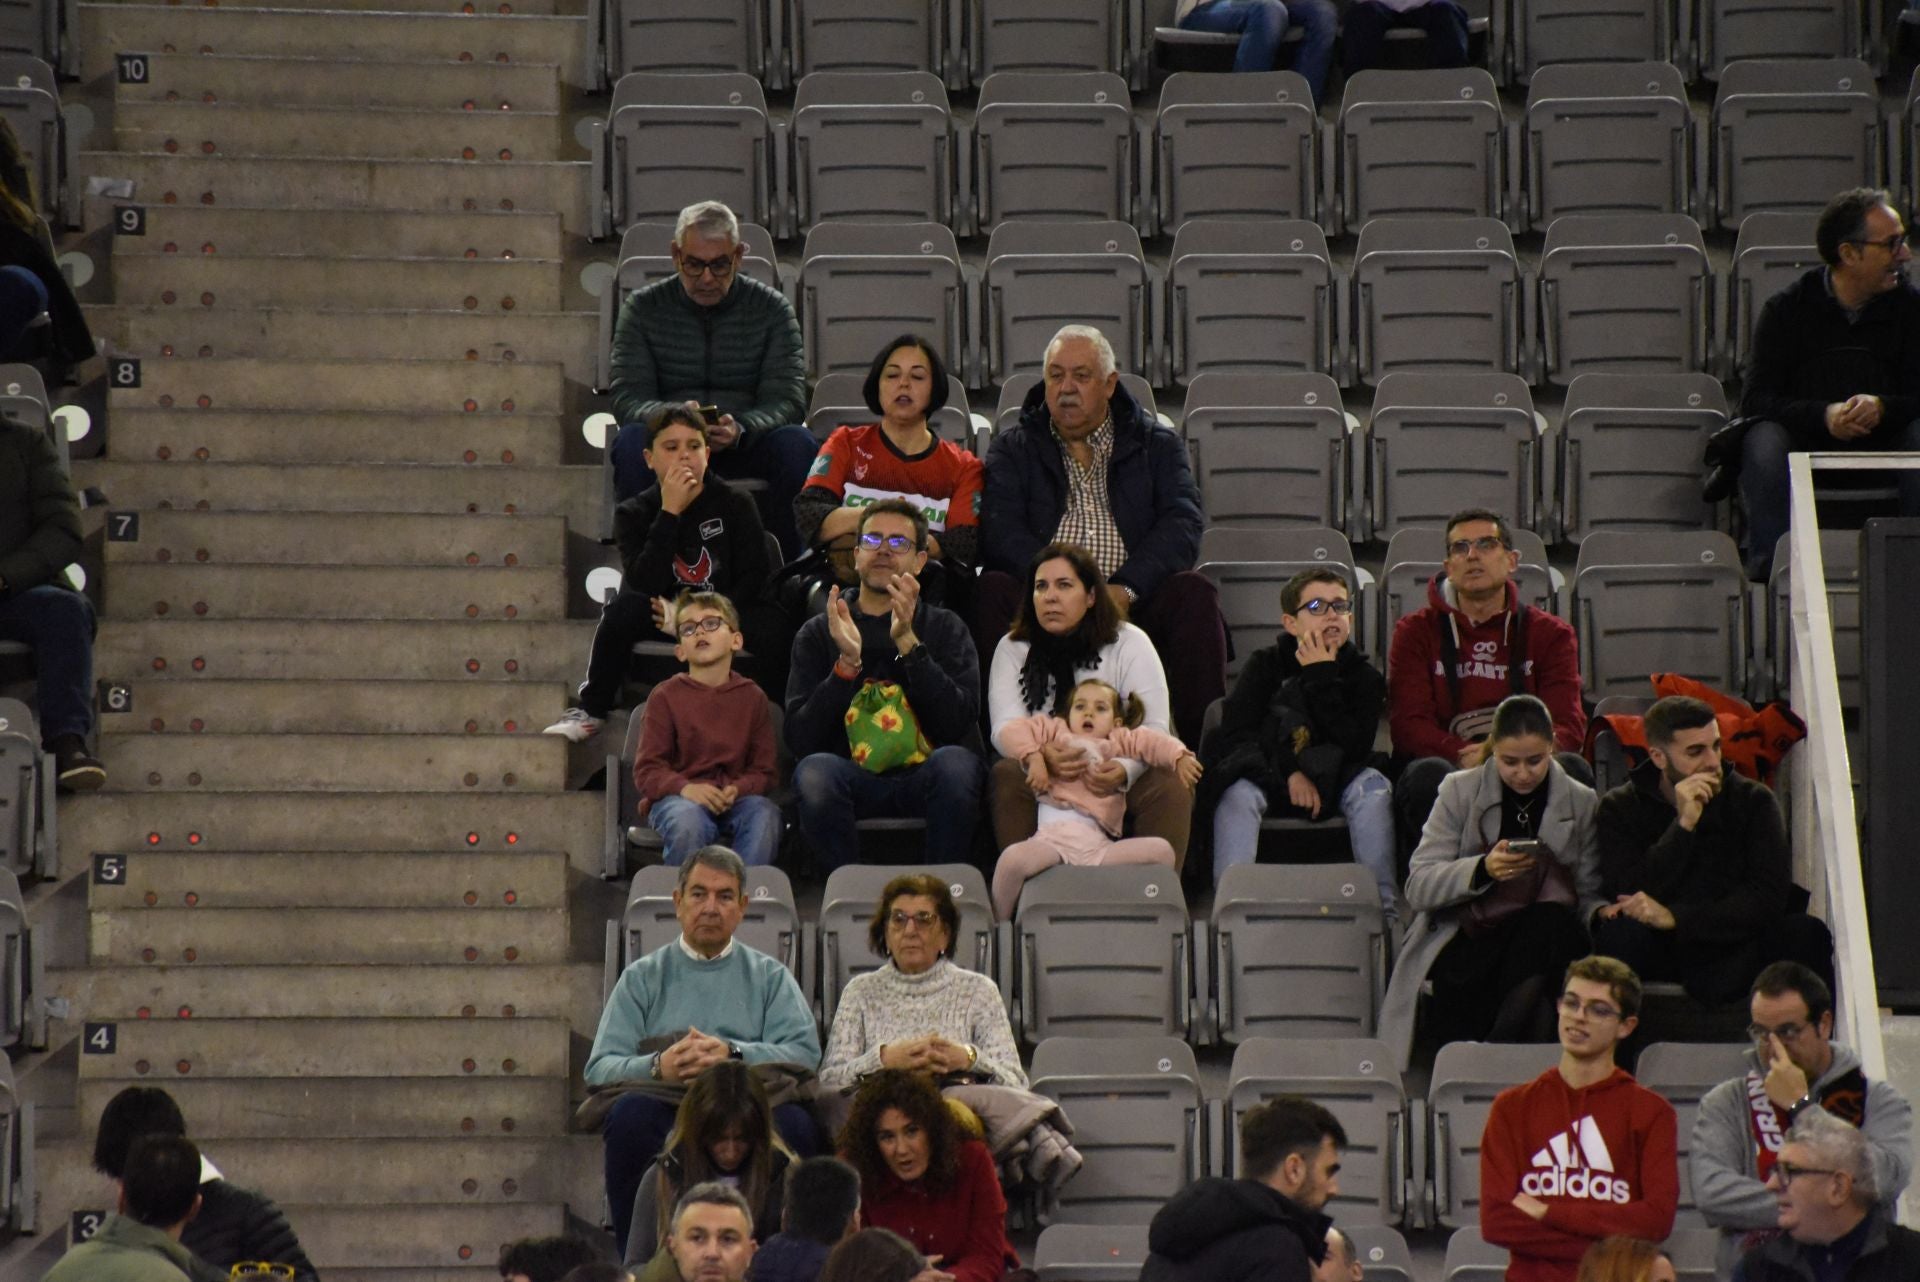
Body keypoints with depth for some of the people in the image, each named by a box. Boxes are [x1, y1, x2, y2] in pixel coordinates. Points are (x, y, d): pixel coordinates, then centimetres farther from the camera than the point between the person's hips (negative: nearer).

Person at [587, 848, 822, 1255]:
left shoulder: (770, 977, 21)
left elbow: (805, 1053, 2)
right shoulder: (643, 977, 19)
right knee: (629, 1113, -34)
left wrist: (732, 1053, -16)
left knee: (793, 1122, -33)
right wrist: (658, 1067, -17)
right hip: (665, 1108, 0)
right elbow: (600, 1068, 5)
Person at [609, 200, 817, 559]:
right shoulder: (642, 309, 3)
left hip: (746, 445, 0)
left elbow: (788, 401, -5)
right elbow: (627, 400, -5)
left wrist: (741, 430, -29)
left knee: (797, 445, -31)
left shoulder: (772, 308, 3)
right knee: (631, 445, -34)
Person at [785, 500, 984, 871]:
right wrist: (847, 664, -13)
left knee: (954, 762, -33)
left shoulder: (945, 628, 12)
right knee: (815, 770, -32)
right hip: (853, 781, 0)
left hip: (924, 782, 0)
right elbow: (800, 739, -1)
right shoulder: (818, 634, 13)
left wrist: (908, 642, -14)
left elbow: (957, 722, -6)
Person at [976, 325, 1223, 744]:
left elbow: (1182, 525, -1)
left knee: (1195, 594, -29)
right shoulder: (1015, 449, 17)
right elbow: (1001, 532, -1)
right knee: (993, 590, -30)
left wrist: (1124, 590, -18)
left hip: (1131, 603, 0)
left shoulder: (1158, 445, 16)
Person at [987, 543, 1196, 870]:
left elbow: (1155, 727, -12)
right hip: (1045, 779, 1)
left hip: (1124, 778, -1)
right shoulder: (1013, 649, 4)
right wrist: (1040, 754, -35)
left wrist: (1125, 770, -36)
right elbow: (1005, 728, -10)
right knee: (1006, 776, -31)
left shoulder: (1130, 644, -2)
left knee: (1171, 788, -31)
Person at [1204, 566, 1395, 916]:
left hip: (1330, 785, 1)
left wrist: (1323, 679, -18)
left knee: (1373, 787, -28)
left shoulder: (1362, 676, 1)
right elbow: (1235, 733, -8)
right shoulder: (1265, 665, 1)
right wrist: (1289, 774, -20)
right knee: (1238, 792, -32)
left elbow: (1354, 746, -15)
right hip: (1268, 779, -1)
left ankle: (1385, 908, -32)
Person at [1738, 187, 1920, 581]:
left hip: (1883, 438, 1)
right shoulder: (1787, 308, -3)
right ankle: (1769, 565, -34)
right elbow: (1755, 400, -10)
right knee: (1762, 442, -33)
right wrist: (1824, 416, -26)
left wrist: (1882, 408, -27)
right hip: (1804, 438, -1)